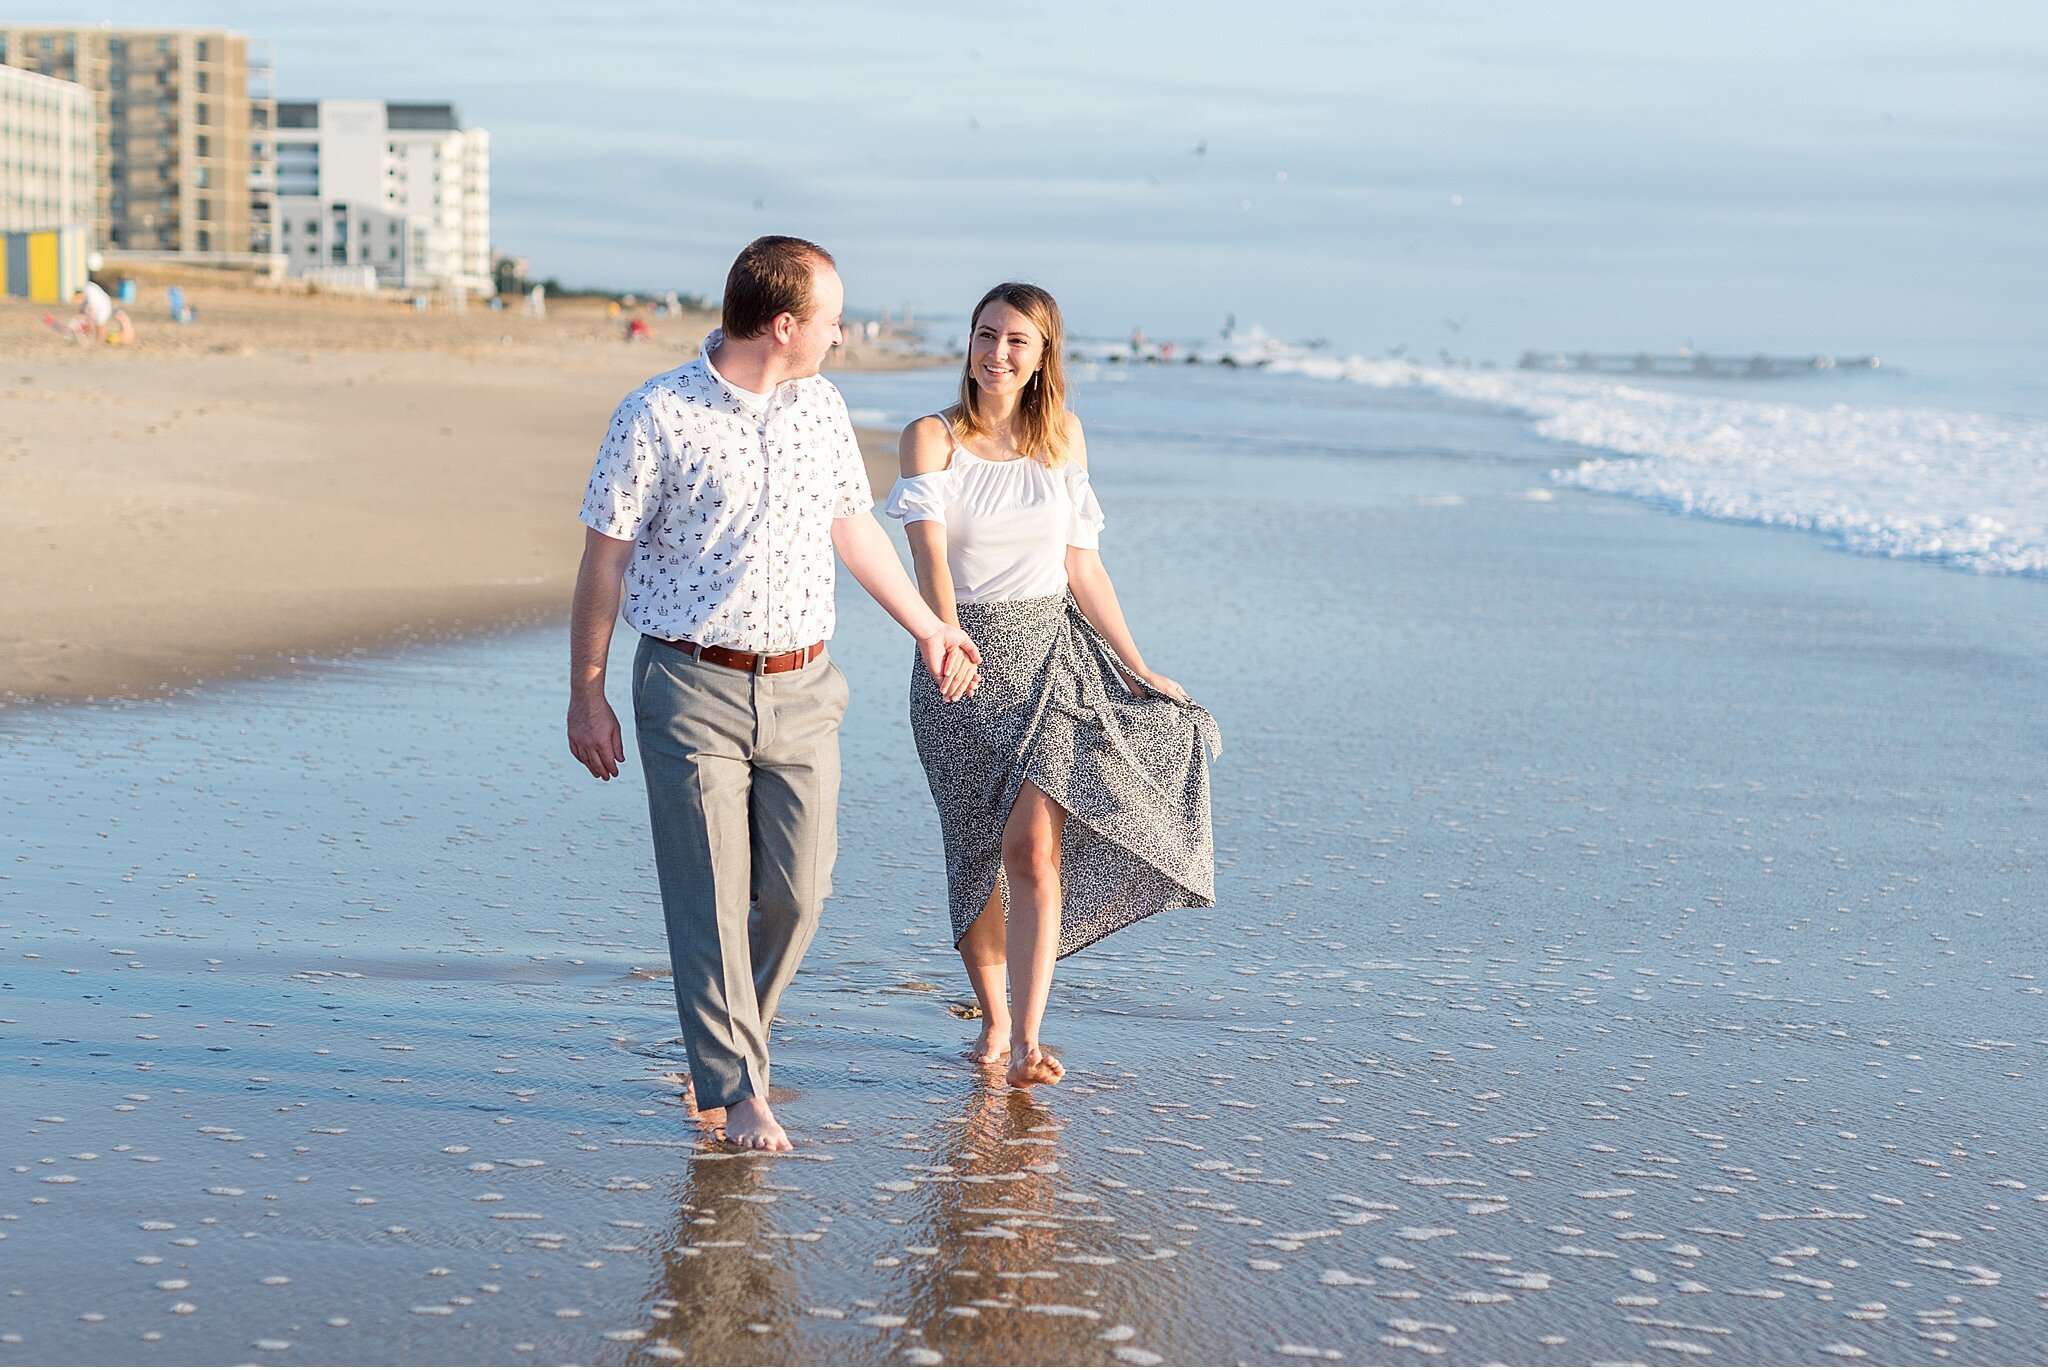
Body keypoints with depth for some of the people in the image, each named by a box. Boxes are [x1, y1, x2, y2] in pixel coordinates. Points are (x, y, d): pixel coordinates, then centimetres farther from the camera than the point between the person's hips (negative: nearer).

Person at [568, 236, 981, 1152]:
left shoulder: (822, 407, 8)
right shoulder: (657, 417, -9)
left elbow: (852, 526, 21)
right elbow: (605, 560, -5)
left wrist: (928, 628, 25)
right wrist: (585, 695, -4)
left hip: (802, 689, 5)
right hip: (693, 690, -5)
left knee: (797, 892, 3)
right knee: (712, 896, -3)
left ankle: (725, 1039, 26)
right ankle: (737, 1089, 6)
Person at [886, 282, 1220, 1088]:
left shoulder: (1062, 438, 7)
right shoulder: (933, 438, -3)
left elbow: (1082, 567, 11)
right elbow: (928, 546, -19)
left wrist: (1136, 666, 8)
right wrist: (946, 639, -36)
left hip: (1051, 656, 1)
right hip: (964, 662, -1)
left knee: (1034, 847, -13)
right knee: (979, 853, 7)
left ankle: (1028, 1040, -16)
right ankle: (992, 1020, 25)